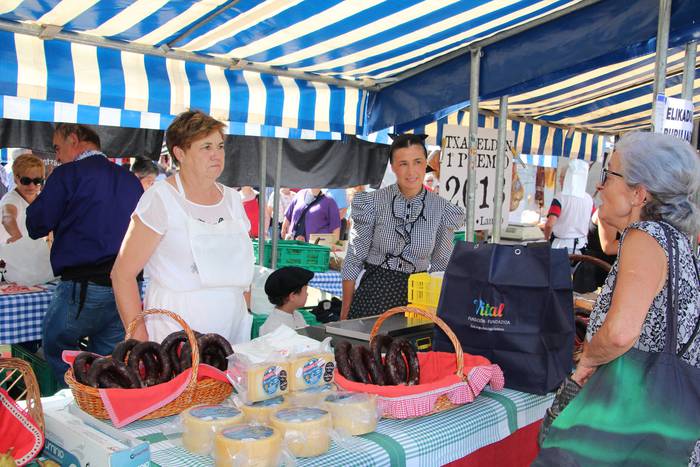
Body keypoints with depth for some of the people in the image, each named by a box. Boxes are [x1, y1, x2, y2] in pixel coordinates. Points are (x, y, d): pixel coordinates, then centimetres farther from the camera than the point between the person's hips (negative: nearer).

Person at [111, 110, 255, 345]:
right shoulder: (160, 198, -7)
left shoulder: (232, 198, 10)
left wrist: (245, 317, 10)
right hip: (173, 334, -5)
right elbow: (122, 275, -8)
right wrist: (139, 340, -15)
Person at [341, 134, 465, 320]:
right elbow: (354, 259, -2)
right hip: (373, 293, -1)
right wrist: (345, 314, -1)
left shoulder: (442, 210, -3)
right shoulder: (372, 203, -7)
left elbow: (440, 265, 8)